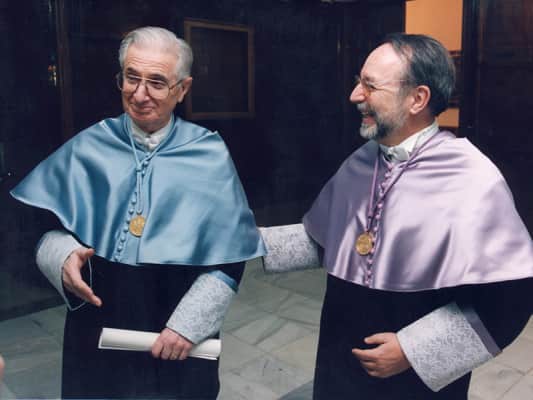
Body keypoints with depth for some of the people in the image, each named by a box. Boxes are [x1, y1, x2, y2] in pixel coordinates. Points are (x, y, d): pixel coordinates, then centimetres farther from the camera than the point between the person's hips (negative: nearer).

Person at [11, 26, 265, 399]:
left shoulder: (210, 154, -8)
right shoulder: (87, 147, -2)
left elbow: (230, 256, -8)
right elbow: (42, 224, 3)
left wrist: (188, 324, -15)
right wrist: (63, 256, -18)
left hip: (179, 332, -1)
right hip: (96, 319, 2)